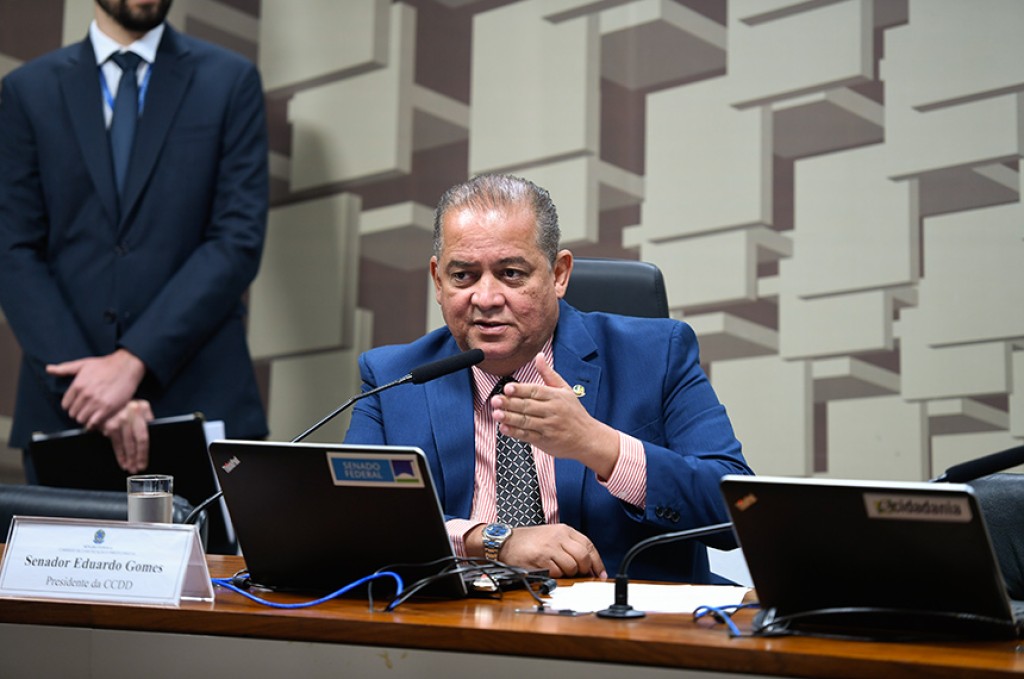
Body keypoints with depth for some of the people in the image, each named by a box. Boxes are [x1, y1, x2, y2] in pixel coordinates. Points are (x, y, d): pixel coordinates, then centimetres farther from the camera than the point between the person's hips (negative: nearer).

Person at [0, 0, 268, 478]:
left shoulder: (230, 81, 5)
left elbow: (239, 241, -5)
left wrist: (133, 360, -14)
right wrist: (84, 375, -12)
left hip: (199, 395, -1)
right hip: (66, 403, 1)